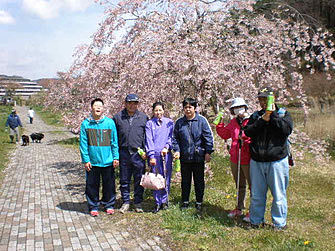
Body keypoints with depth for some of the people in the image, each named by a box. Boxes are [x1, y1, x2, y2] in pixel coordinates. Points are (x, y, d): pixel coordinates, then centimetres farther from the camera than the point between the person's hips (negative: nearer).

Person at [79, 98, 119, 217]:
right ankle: (93, 206, 24)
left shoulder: (110, 122, 0)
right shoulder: (85, 123, -1)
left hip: (108, 161, 0)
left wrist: (116, 157, 0)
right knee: (92, 185, 9)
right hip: (92, 162, 0)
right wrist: (85, 160, -4)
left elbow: (114, 141, 3)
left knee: (109, 184, 11)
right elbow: (83, 144, 0)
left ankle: (109, 205, 28)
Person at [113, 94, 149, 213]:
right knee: (124, 180, 9)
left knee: (139, 180, 7)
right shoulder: (118, 117, 4)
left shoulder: (144, 117, 3)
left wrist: (145, 151, -4)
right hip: (124, 153, 1)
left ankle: (138, 203, 21)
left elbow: (147, 136, 5)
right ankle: (125, 202, 23)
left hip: (139, 154, 0)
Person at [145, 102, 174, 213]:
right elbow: (149, 140, 0)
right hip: (155, 154, -1)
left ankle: (164, 200, 17)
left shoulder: (169, 122, 9)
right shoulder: (149, 123, 7)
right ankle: (158, 202, 9)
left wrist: (167, 147, -11)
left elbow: (171, 137, 7)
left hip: (166, 154, 1)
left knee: (166, 178, 3)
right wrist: (151, 155, -9)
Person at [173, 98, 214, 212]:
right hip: (184, 157, 2)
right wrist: (177, 150, -4)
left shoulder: (202, 120, -4)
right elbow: (175, 138, 9)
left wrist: (208, 152, -6)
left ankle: (199, 202, 23)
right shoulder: (179, 122, 4)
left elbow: (208, 137, -3)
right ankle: (185, 201, 26)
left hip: (199, 156, -2)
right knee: (185, 181, 13)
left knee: (199, 181, 9)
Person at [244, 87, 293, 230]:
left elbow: (287, 130, -14)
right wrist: (262, 120, -13)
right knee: (257, 194, 11)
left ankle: (279, 223, 20)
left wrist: (273, 115, -13)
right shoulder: (256, 115, 11)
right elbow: (248, 131, -3)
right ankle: (256, 221, 26)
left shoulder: (283, 114, 4)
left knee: (279, 195, 4)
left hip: (277, 161, -3)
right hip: (257, 162, 3)